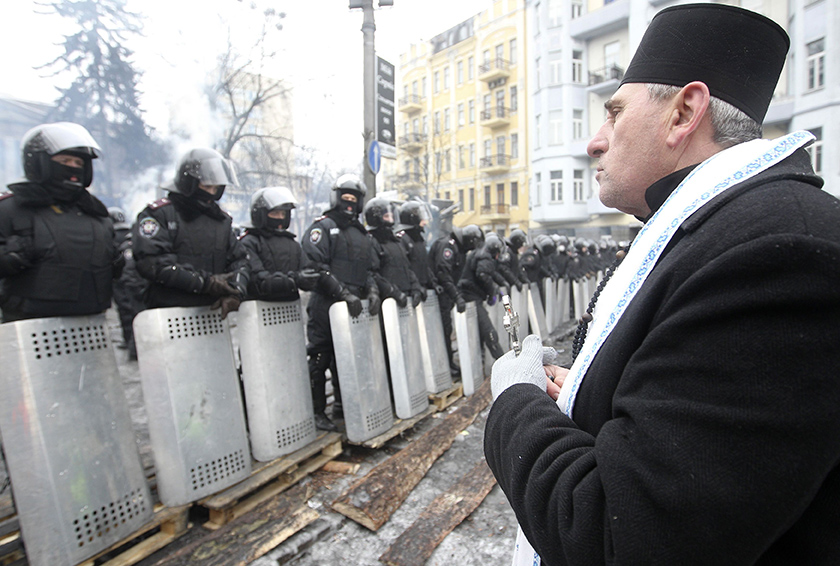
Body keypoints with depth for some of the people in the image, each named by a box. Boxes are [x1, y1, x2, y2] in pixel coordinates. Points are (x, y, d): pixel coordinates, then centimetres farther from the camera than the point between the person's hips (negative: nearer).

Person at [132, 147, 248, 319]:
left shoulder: (222, 219, 17)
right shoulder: (159, 213, 0)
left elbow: (239, 260, 13)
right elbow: (151, 262, -12)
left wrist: (235, 292, -7)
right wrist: (204, 282, -16)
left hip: (214, 311, 5)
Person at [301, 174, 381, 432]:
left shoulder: (362, 233, 19)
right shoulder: (323, 227, -3)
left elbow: (370, 268, 19)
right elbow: (316, 267, -15)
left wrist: (372, 291, -1)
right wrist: (345, 293, -21)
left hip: (352, 307, 7)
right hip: (325, 305, -6)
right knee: (320, 359, 2)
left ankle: (342, 405, 29)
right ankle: (317, 412, 14)